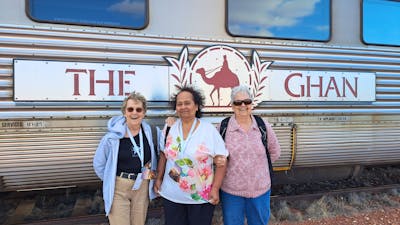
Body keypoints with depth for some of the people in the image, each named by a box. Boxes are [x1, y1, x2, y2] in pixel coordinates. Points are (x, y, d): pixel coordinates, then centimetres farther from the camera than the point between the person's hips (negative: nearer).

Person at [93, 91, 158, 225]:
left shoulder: (147, 130, -3)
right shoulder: (113, 136, -15)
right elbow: (98, 164, -2)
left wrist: (150, 170, 0)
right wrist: (111, 181, 3)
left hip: (142, 188, 4)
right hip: (118, 189, -3)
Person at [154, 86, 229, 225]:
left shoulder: (209, 129, -9)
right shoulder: (170, 128, 1)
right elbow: (164, 154, 12)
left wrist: (215, 189, -13)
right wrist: (159, 178, 7)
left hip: (202, 197, -2)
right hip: (171, 195, 3)